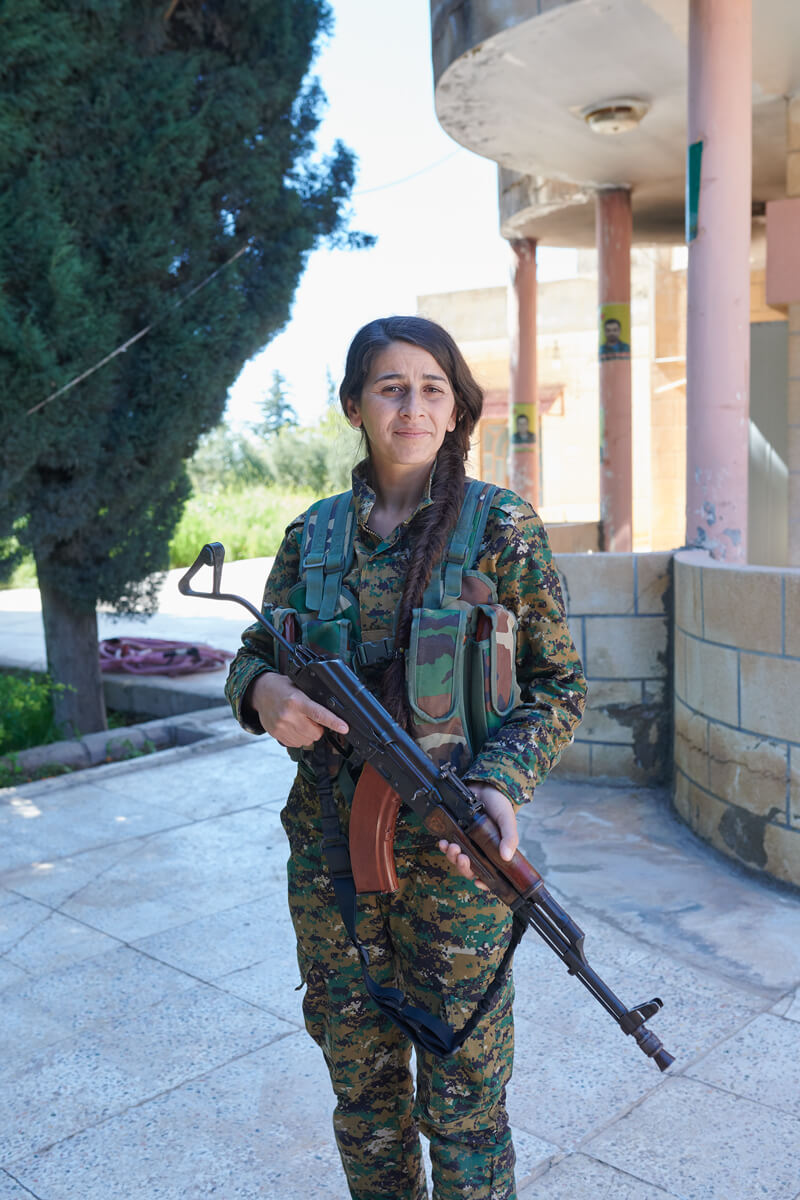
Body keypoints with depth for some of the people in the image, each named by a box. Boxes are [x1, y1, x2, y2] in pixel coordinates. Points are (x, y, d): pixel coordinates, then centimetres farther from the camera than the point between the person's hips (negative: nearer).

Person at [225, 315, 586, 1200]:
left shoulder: (502, 528, -5)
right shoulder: (311, 535, 3)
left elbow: (559, 684, -3)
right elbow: (252, 656, 11)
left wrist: (502, 782, -20)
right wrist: (266, 690, -13)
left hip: (452, 852, -3)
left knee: (461, 1102, 10)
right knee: (360, 1082, 19)